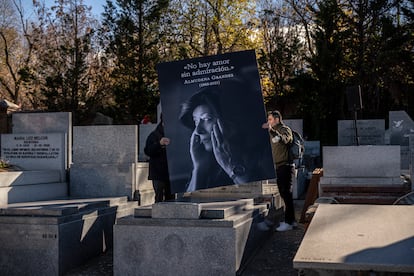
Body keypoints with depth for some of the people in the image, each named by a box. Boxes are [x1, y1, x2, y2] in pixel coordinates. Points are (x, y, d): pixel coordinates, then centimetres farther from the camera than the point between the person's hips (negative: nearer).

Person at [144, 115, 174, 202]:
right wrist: (159, 143, -28)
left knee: (170, 197, 7)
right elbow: (147, 151, -13)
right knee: (159, 198, -8)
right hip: (158, 173, -4)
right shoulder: (154, 135, -1)